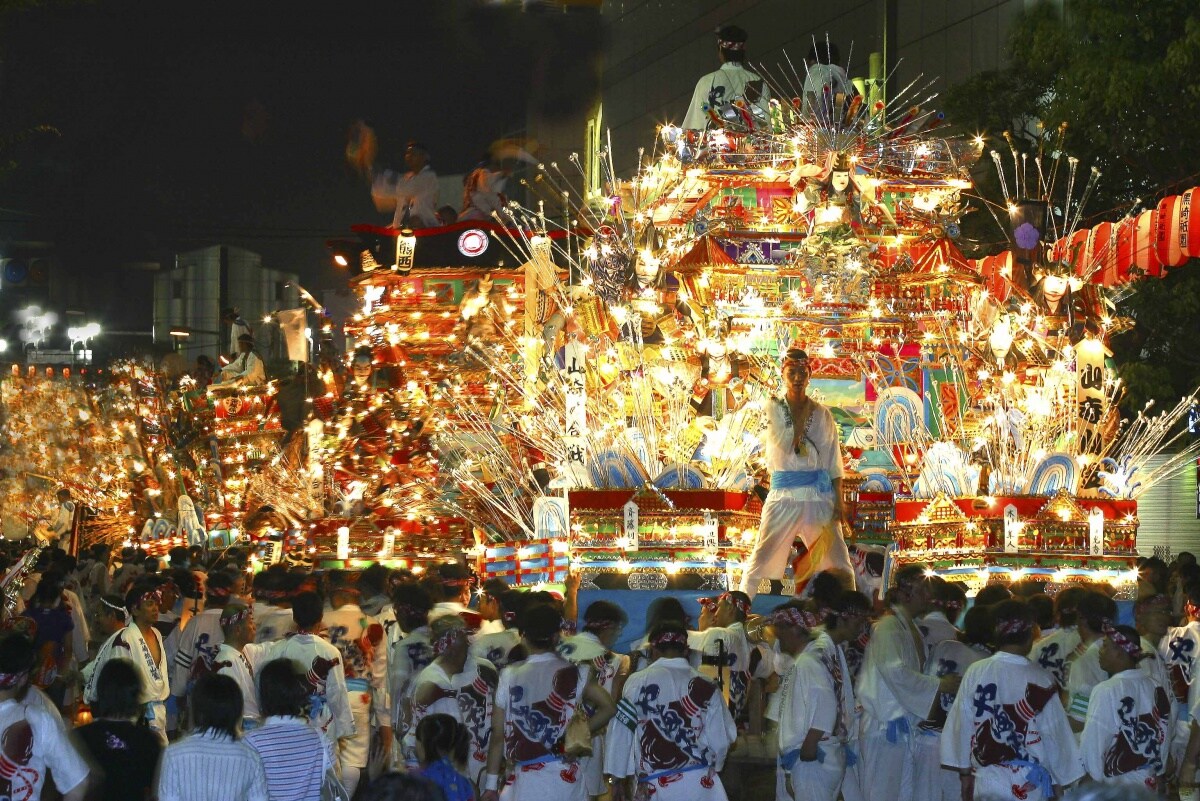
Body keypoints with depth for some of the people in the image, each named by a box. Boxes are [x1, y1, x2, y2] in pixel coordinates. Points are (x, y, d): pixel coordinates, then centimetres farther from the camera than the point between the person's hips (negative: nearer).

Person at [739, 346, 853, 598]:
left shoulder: (823, 415, 8)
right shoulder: (773, 409, 2)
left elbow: (834, 464, 9)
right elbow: (789, 446, -13)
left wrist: (839, 504, 1)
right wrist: (803, 411, -7)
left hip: (819, 497, 2)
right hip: (784, 495, -2)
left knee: (840, 567, -2)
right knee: (760, 561, -5)